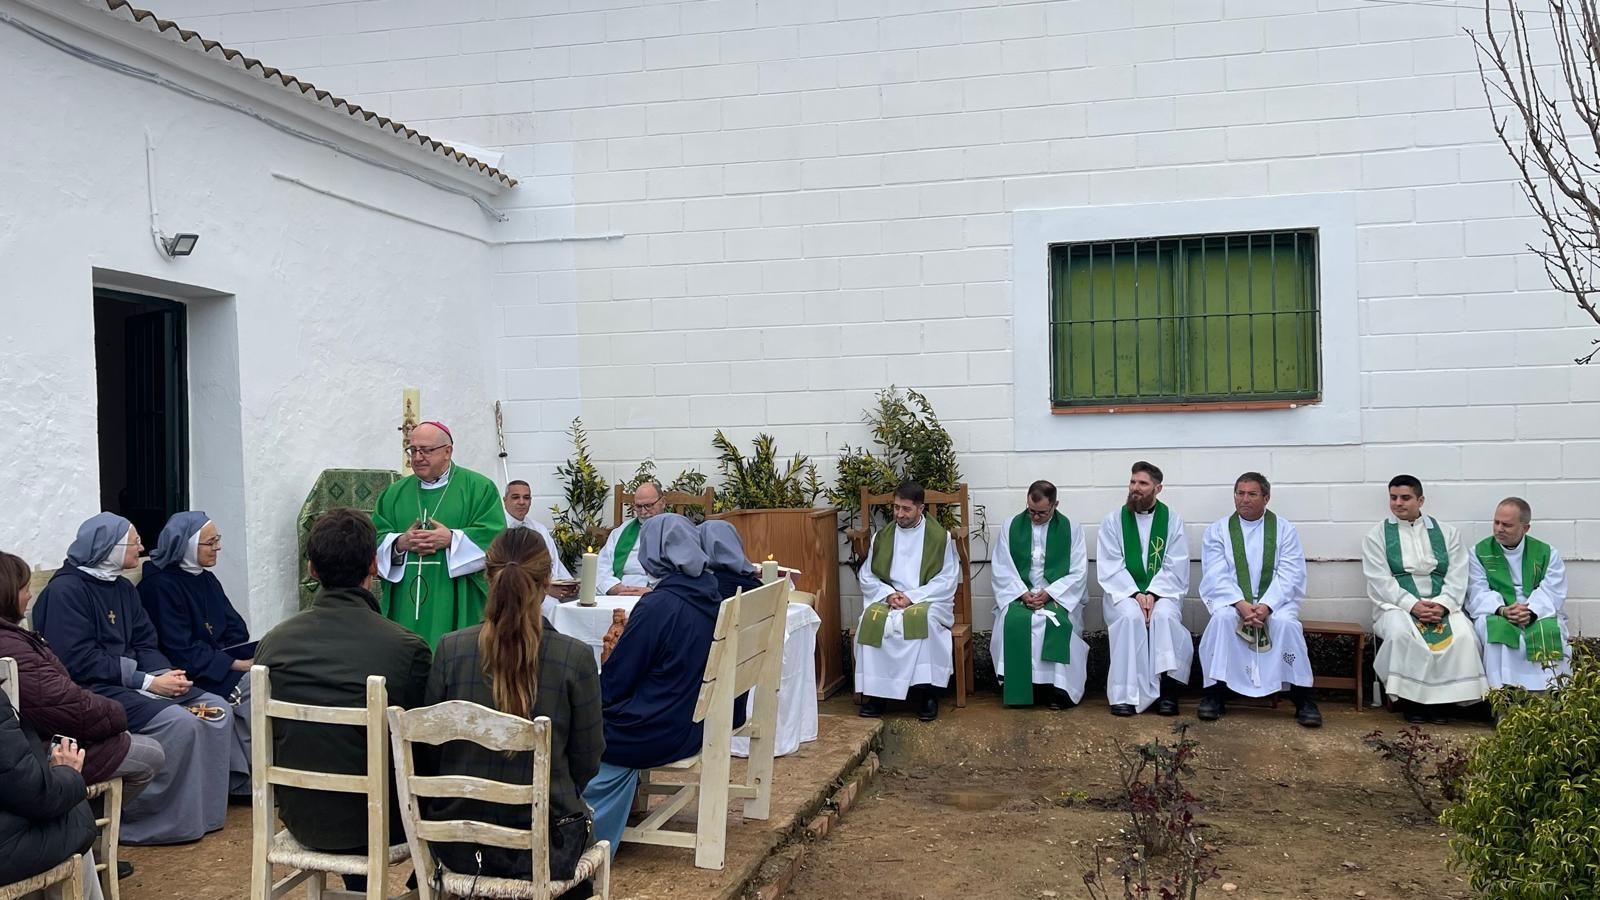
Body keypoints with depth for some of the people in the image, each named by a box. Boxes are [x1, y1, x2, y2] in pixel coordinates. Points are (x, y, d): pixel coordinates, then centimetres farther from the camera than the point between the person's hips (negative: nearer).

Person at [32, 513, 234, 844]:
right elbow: (78, 661, -20)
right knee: (180, 723, -27)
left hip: (128, 683, 9)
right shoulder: (66, 590, -12)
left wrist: (166, 674, -9)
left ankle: (204, 811, 0)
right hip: (92, 691, -9)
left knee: (217, 710, -4)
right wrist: (146, 681, -22)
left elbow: (145, 645, 12)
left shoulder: (123, 588, 14)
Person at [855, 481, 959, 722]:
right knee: (872, 619, -31)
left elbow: (946, 581, -4)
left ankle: (926, 693, -27)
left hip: (928, 600, -3)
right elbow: (866, 576, 10)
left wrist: (912, 597, -14)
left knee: (922, 618, -37)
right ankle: (877, 692, -23)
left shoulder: (940, 537, 1)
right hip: (887, 598, 3)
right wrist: (889, 594, -10)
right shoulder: (881, 536, 11)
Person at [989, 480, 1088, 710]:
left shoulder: (1071, 529, 3)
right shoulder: (1012, 526, 6)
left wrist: (1049, 593, -15)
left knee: (1059, 622, -33)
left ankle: (1059, 688, -22)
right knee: (1013, 620, -31)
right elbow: (1002, 569, 3)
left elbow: (1078, 573, -2)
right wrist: (1023, 593, -14)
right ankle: (1017, 687, -22)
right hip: (1019, 594, 1)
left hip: (1059, 596, -1)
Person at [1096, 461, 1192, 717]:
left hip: (1162, 591, 0)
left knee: (1164, 616, -32)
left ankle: (1168, 690, -25)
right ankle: (1126, 694, -29)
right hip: (1123, 592, 0)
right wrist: (1135, 594, -16)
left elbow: (1175, 569, -2)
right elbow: (1110, 568, -2)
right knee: (1130, 616, -32)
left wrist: (1152, 594, -17)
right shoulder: (1113, 521, 6)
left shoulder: (1172, 521, 6)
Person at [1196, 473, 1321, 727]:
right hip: (1231, 599, 0)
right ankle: (1215, 694, -22)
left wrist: (1266, 606, -22)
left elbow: (1290, 576, -5)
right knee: (1221, 618, -31)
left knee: (1286, 622, -31)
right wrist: (1241, 605, -22)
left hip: (1275, 600, 0)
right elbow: (1216, 576, -4)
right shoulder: (1217, 530, 6)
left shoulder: (1284, 529, 5)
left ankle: (1302, 698, -19)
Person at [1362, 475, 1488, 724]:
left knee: (1463, 634, -30)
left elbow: (1457, 576, 5)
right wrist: (1412, 605, -18)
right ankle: (1410, 701, -19)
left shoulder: (1445, 532, 14)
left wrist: (1442, 605, -14)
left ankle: (1444, 699, -14)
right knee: (1400, 632, -36)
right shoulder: (1377, 535, 7)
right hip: (1396, 605, -2)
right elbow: (1380, 581, -4)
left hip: (1442, 605, 2)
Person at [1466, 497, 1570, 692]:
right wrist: (1501, 610, -22)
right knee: (1494, 629, -34)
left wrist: (1531, 611, -24)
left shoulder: (1547, 553, 10)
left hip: (1539, 615, 1)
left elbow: (1552, 591, -4)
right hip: (1496, 615, -1)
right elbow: (1478, 593, -2)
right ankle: (1501, 691, -36)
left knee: (1550, 631, -32)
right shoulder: (1479, 553, 9)